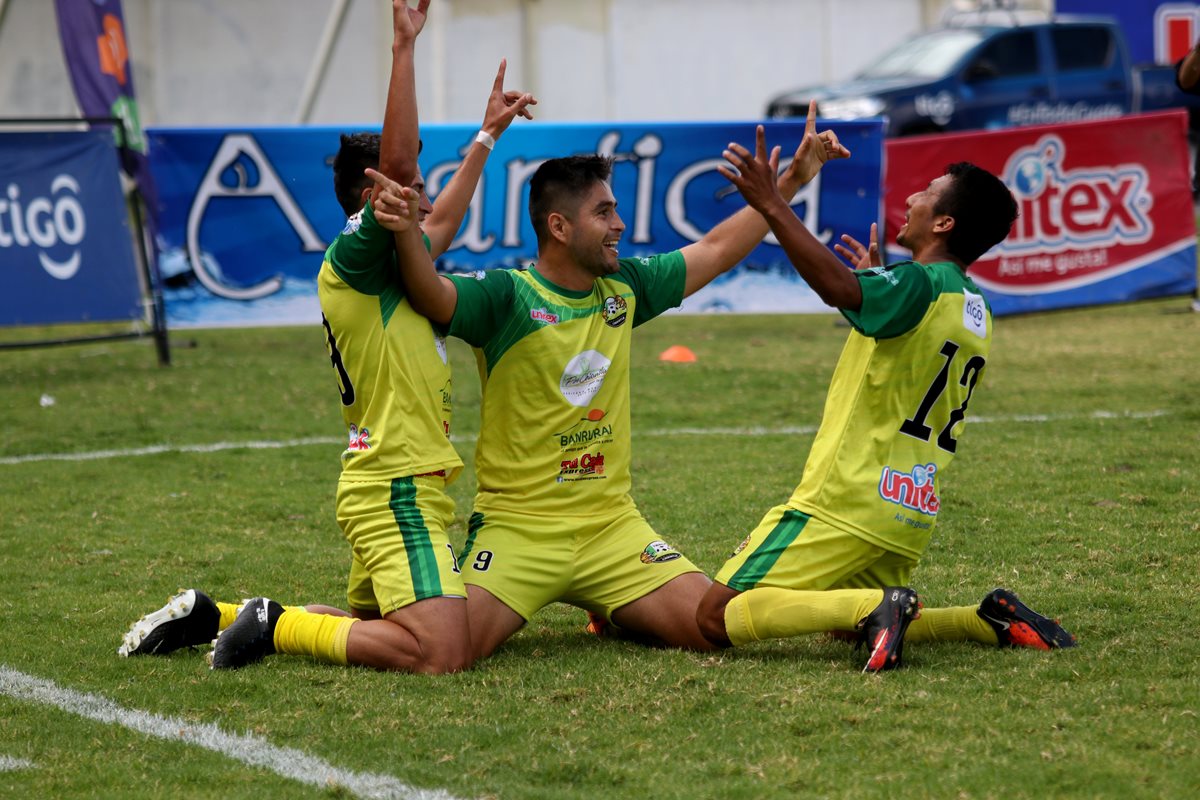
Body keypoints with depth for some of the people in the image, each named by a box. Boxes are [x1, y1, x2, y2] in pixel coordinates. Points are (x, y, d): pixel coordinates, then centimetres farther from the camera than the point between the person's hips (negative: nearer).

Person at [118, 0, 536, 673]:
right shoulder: (352, 259, -11)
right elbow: (397, 164, -26)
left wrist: (489, 135, 42)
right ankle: (273, 625, -8)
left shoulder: (382, 270, 18)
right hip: (396, 490, -11)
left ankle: (210, 616, 20)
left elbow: (442, 224, 37)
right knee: (439, 654, -21)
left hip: (406, 490, 11)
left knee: (372, 628, 21)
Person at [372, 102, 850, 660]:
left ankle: (616, 613, 22)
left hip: (610, 524, 5)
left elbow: (716, 250, 20)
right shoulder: (507, 298, -10)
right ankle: (517, 609, 14)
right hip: (517, 525, -5)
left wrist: (793, 180, 21)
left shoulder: (624, 289, 8)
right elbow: (430, 295, -27)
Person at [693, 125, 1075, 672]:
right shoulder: (974, 309, 14)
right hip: (911, 515, 9)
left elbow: (838, 287, -35)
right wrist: (879, 279, 35)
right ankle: (990, 621, 7)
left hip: (846, 504, -9)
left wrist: (772, 206, -34)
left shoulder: (917, 286, -13)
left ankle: (875, 609, -25)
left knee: (717, 617, -11)